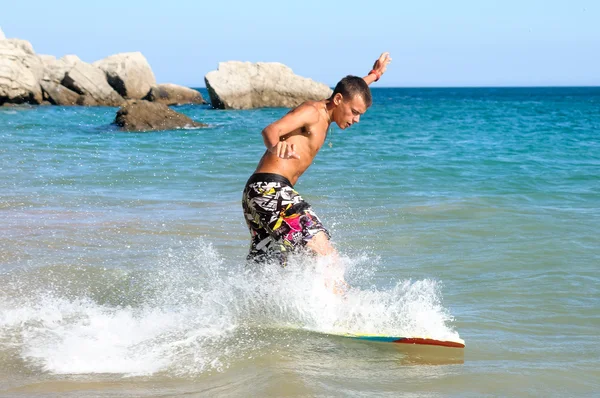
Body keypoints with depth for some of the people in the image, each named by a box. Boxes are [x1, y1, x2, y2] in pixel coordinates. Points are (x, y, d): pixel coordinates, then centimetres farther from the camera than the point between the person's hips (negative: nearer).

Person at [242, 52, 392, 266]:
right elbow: (270, 130, -27)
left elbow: (351, 90, 44)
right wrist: (276, 146, -49)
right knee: (323, 251, -17)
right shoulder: (311, 111, -9)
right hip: (270, 189, -10)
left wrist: (373, 76, 54)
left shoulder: (324, 116, 20)